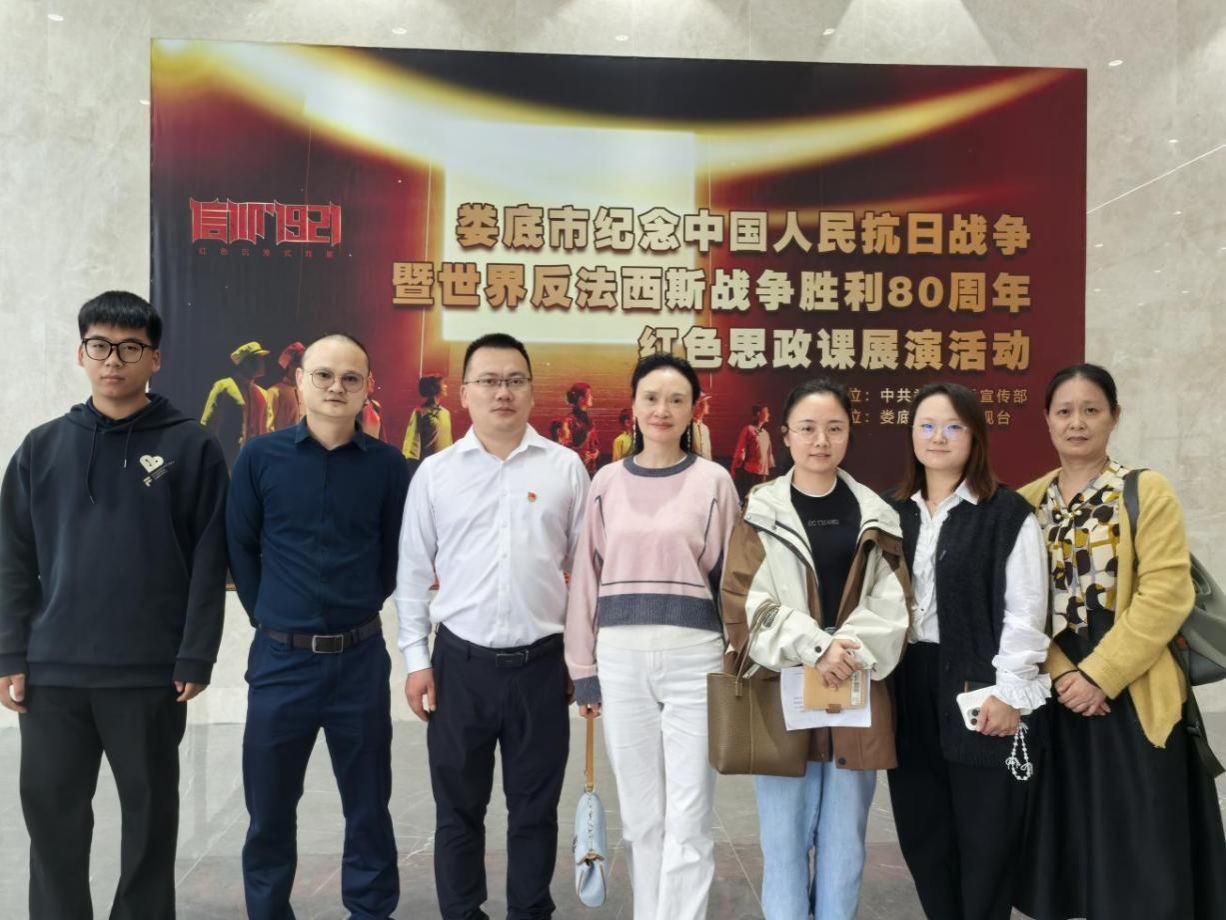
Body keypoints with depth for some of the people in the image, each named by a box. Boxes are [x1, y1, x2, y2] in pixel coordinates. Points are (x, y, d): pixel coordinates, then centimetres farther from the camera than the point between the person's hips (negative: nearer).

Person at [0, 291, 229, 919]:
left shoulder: (191, 447, -2)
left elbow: (208, 562, -5)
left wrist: (195, 659, -9)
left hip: (150, 673, -2)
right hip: (53, 672, 3)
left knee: (150, 814, 10)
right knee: (51, 812, 11)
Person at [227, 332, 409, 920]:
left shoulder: (387, 464, -2)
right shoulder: (260, 457, -2)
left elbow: (397, 552, 7)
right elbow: (239, 547, 5)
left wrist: (362, 608, 4)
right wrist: (266, 613, 3)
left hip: (360, 658, 0)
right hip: (280, 656, 0)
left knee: (368, 805, 12)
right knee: (269, 809, 12)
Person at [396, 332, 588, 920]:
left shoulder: (565, 468, 1)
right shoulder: (435, 472, 1)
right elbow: (413, 571, 5)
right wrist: (416, 660, 2)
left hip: (542, 664, 0)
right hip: (460, 662, 0)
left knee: (534, 809, 12)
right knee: (458, 809, 12)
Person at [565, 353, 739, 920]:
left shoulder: (713, 480, 1)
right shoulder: (607, 481, 7)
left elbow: (730, 576, 3)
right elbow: (587, 576, 9)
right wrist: (584, 669, 8)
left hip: (693, 657, -2)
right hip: (620, 659, 2)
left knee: (686, 820, 1)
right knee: (639, 816, 12)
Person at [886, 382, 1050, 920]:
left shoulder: (1008, 513, -5)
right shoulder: (897, 514, 11)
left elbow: (1025, 612, -9)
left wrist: (1009, 691, -14)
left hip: (979, 686, -5)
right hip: (912, 685, 5)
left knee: (984, 838, 4)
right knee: (922, 832, 11)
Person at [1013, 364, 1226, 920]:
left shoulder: (1147, 492, -4)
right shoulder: (1028, 501, 7)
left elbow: (1166, 594, -12)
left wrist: (1099, 675, -17)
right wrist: (1059, 673, -11)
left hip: (1133, 696, -3)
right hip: (1057, 693, 4)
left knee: (1138, 850, 2)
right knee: (1071, 839, 11)